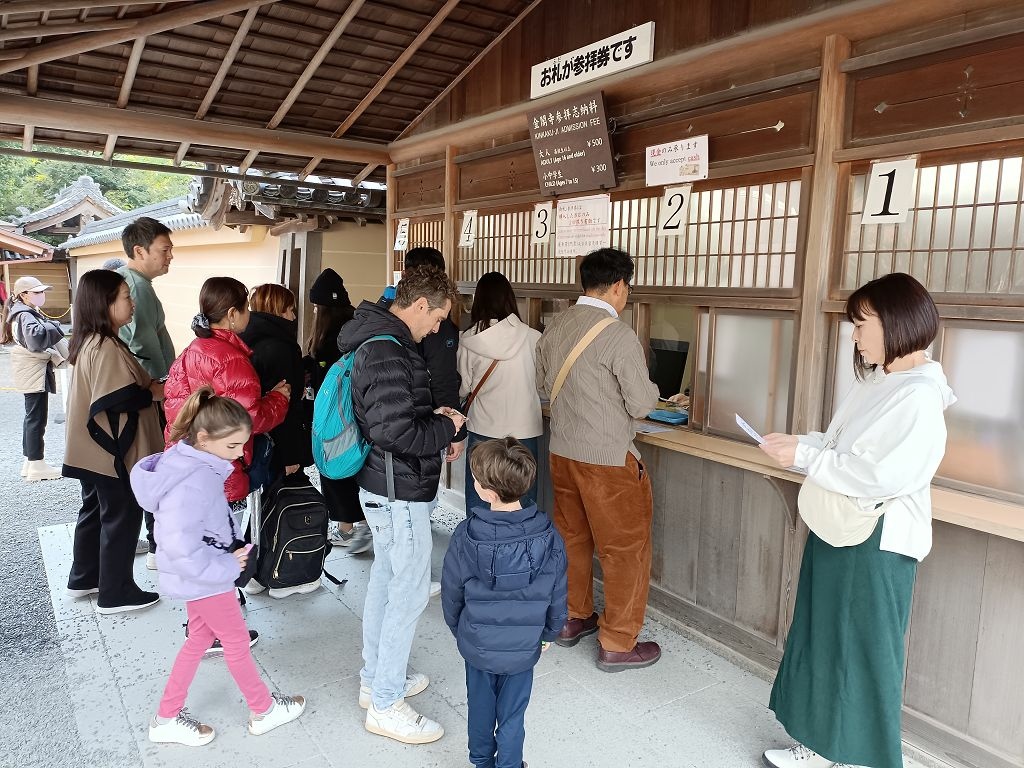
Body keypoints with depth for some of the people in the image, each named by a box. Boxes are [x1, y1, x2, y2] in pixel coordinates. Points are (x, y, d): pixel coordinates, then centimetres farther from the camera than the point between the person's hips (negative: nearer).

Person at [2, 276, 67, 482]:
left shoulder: (29, 312, 16)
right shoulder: (25, 315, -16)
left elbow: (41, 341, 15)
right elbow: (36, 336, -35)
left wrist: (56, 355, -1)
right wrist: (55, 327, -20)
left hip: (34, 372, 11)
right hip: (34, 373, -11)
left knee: (32, 417, 16)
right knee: (36, 418, -5)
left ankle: (30, 461, 25)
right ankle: (36, 466, 0)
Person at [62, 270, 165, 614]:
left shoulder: (90, 342, 9)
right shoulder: (106, 347, -23)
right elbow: (123, 398, -27)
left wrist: (152, 383, 1)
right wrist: (163, 390, -15)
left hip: (94, 450, 10)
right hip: (113, 452, -10)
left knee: (95, 511, 21)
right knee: (122, 518, 2)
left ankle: (83, 578, 35)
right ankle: (115, 594, 13)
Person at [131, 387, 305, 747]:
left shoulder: (197, 464, -1)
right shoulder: (193, 482, -31)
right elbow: (180, 548, -34)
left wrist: (233, 548, 4)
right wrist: (227, 566, -24)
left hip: (203, 573, 9)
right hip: (203, 577, -9)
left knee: (200, 639, 22)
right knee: (237, 642, 9)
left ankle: (167, 718, 35)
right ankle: (264, 710, 29)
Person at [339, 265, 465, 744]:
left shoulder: (378, 342, 10)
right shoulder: (387, 353, -24)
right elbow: (397, 432, -29)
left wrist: (433, 419, 7)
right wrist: (446, 428, -13)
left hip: (383, 487, 11)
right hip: (400, 493, -11)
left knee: (385, 580, 20)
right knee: (410, 593, 0)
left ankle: (375, 679, 37)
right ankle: (385, 705, 14)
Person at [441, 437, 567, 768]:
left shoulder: (465, 536, -23)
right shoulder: (547, 537, -19)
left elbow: (451, 594, -8)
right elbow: (557, 596, -7)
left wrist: (459, 629, 11)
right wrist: (548, 633, 11)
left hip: (476, 645, 1)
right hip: (524, 647, 0)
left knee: (480, 704, 24)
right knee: (512, 713, 19)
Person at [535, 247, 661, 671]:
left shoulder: (554, 327, 2)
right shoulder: (618, 335, -19)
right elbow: (641, 404, -15)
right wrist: (650, 386, 6)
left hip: (562, 450, 7)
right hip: (608, 459, -7)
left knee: (572, 537, 21)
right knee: (625, 549, 7)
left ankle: (572, 618, 36)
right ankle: (617, 644, 17)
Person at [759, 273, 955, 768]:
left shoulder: (919, 396, -19)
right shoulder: (874, 383, 9)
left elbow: (883, 476, -26)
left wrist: (804, 457, -21)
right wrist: (797, 444, -1)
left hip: (875, 545, -9)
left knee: (864, 653, 6)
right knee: (823, 640, 18)